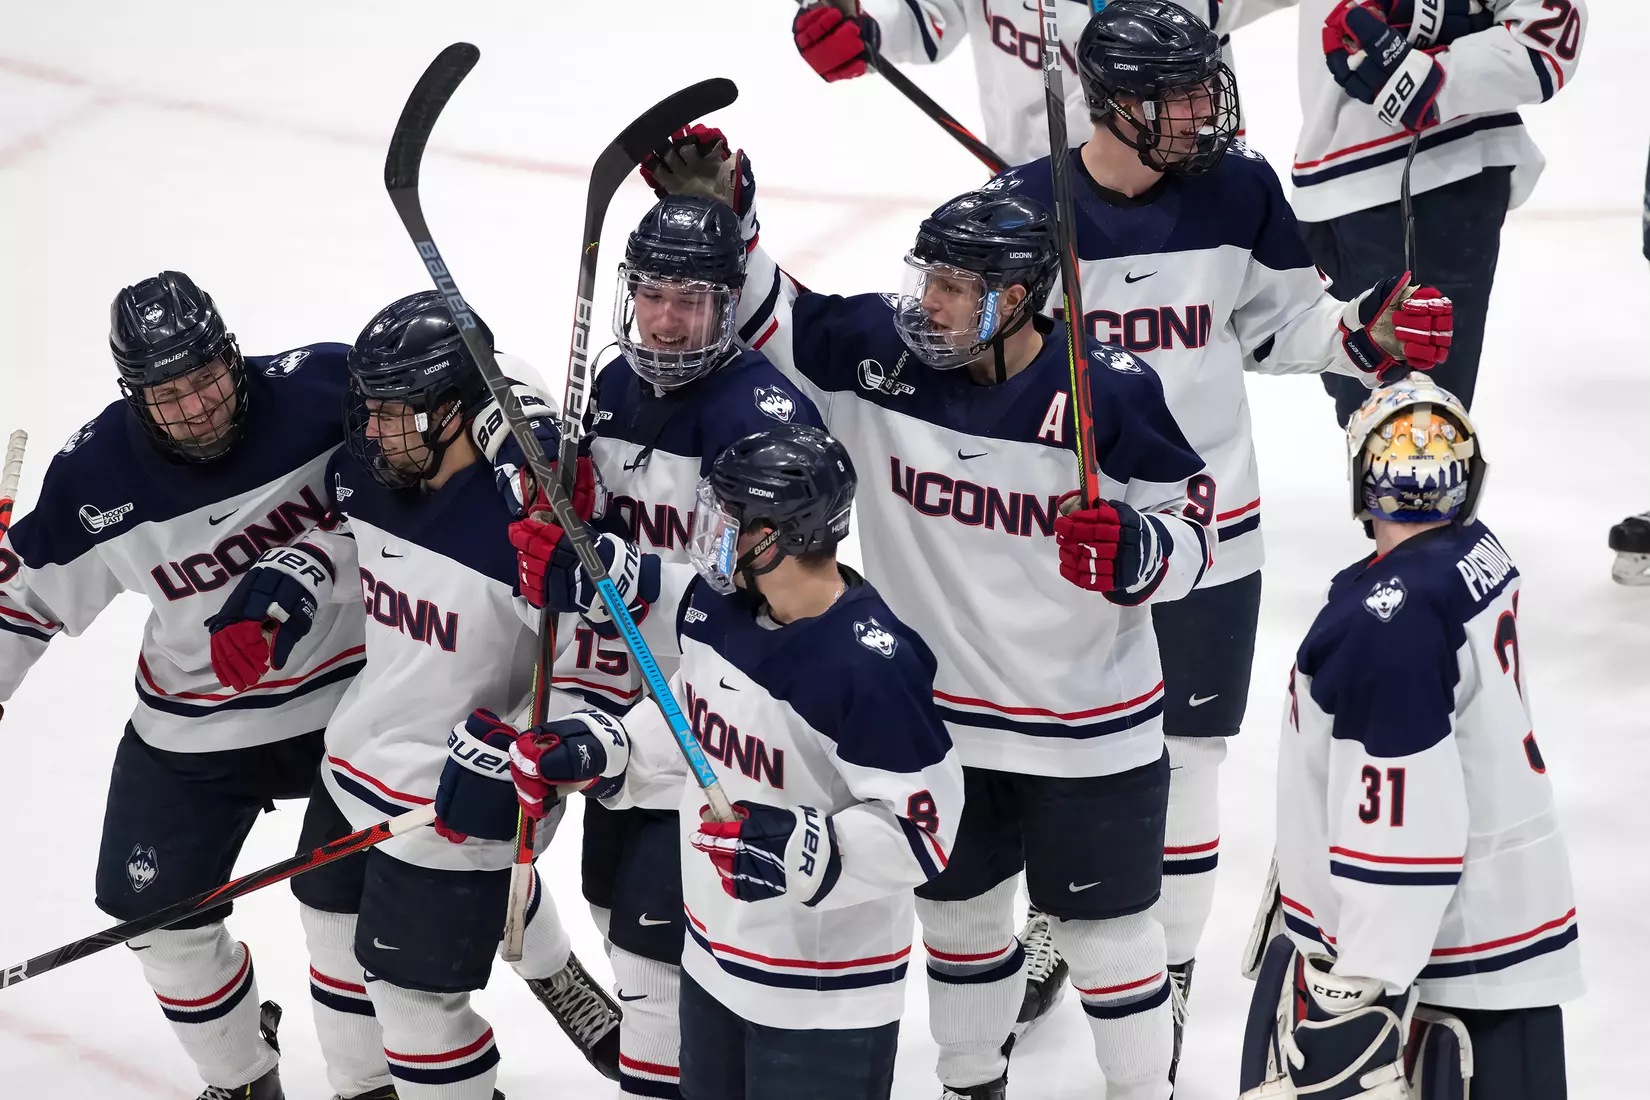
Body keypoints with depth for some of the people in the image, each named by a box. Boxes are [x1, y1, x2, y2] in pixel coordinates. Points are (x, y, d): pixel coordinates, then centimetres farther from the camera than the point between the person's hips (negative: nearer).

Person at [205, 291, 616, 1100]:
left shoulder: (529, 506, -30)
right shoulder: (372, 469, -5)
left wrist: (506, 751, -28)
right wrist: (277, 591, 1)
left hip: (460, 795, -8)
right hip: (362, 754, 9)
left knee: (414, 988, 0)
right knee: (337, 918, 25)